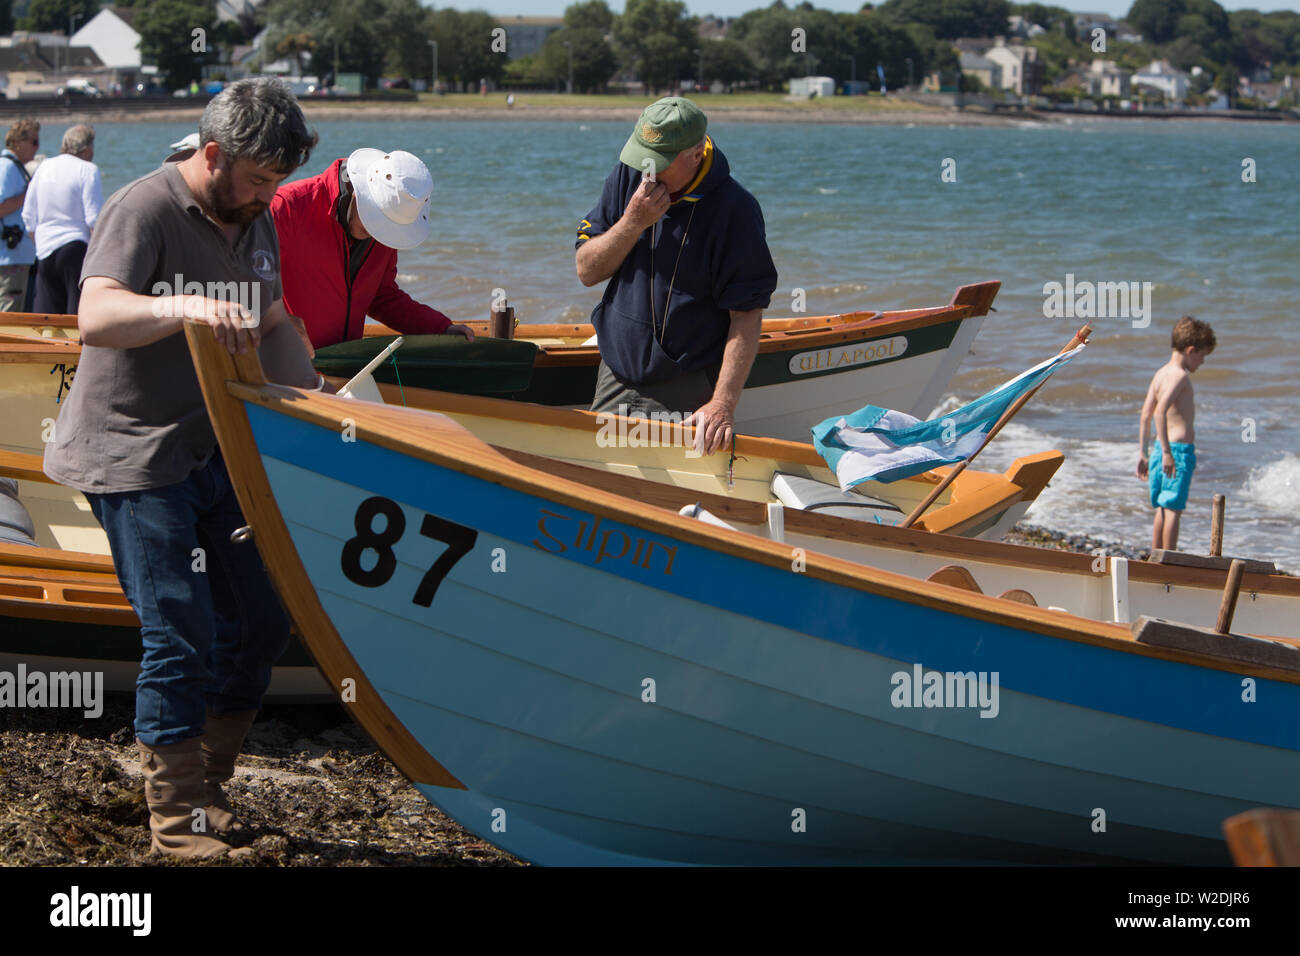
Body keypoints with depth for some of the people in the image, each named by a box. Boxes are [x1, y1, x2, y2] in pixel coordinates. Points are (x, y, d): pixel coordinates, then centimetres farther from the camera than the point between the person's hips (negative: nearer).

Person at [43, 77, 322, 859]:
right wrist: (186, 307, -48)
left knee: (261, 622, 8)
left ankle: (206, 789, 22)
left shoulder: (254, 221, 9)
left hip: (214, 453, 8)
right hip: (134, 459, -8)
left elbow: (275, 325, 21)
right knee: (181, 636, -11)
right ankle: (177, 824, -1)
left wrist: (313, 395, 5)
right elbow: (96, 318, -32)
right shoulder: (145, 210, -17)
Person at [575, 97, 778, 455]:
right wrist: (634, 222, -15)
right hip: (616, 381, 5)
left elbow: (746, 317, -15)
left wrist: (723, 404, -22)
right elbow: (587, 271, 2)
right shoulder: (627, 178, 1)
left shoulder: (735, 209, -14)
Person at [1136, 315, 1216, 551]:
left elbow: (1146, 414, 15)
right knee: (1174, 509, -6)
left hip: (1162, 449, 9)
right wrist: (1167, 452, -27)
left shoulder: (1160, 373, 13)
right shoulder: (1180, 375, -13)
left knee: (1162, 509, 14)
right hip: (1179, 449, -9)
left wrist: (1142, 453, 18)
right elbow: (1161, 410, -25)